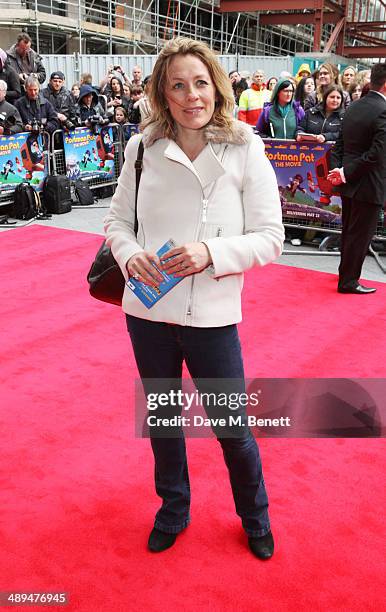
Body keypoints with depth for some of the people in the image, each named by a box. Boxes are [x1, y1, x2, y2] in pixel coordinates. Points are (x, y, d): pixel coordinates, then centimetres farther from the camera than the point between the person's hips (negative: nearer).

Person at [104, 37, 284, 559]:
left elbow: (270, 238, -7)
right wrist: (129, 255, -13)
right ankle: (173, 510, 46)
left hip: (212, 316, -2)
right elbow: (117, 219, 8)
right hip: (147, 312, 3)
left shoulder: (245, 151, -7)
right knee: (162, 418, 20)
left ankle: (255, 519, 40)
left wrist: (211, 253, -22)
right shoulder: (142, 148, -2)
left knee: (233, 430, 10)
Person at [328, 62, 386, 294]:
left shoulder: (353, 107, 6)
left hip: (349, 182, 8)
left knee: (349, 230, 21)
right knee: (360, 234, 3)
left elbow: (340, 144, 7)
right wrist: (346, 173, -16)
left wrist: (337, 169, -3)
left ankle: (346, 271, 37)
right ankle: (349, 281, 13)